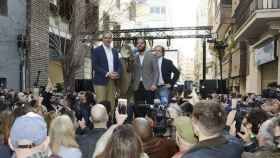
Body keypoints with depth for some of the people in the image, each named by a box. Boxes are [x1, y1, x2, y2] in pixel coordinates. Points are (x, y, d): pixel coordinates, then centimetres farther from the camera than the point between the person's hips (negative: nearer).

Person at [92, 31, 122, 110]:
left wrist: (117, 74, -6)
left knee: (111, 103, 5)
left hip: (112, 81, 5)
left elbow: (119, 65, 15)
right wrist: (107, 74, -16)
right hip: (101, 81, -5)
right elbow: (95, 66, -9)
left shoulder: (115, 51, 16)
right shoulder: (97, 50, 0)